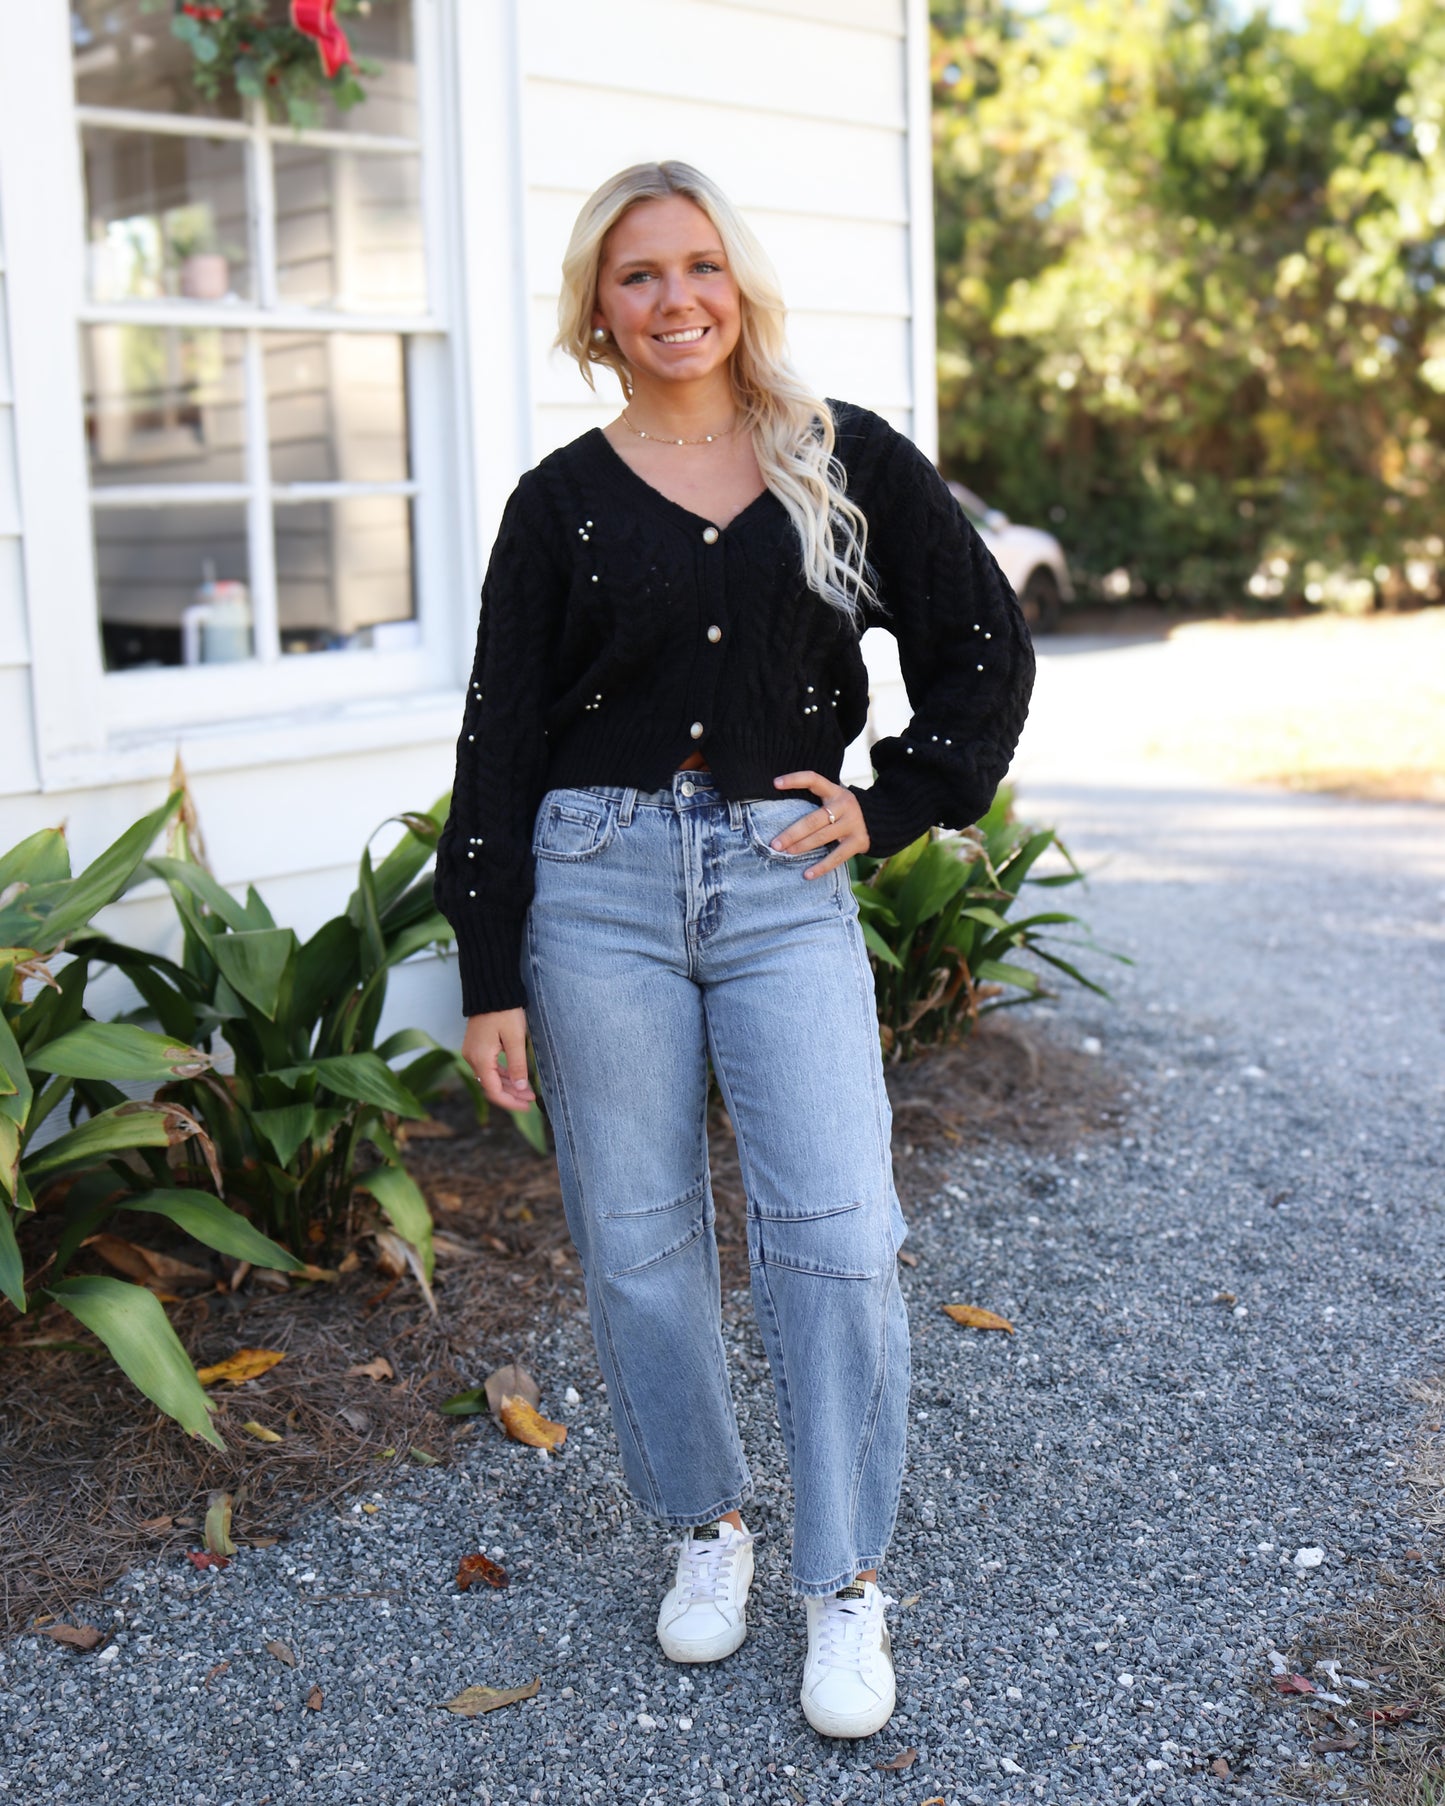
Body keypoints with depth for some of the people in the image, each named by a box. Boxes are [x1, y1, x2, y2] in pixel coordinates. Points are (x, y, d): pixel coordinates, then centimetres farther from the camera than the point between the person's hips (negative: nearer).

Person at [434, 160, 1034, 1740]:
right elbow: (500, 740, 3)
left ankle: (845, 1583, 10)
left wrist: (890, 806, 1)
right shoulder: (560, 504, 5)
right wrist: (490, 976, -1)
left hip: (784, 884, 0)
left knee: (835, 1230, -6)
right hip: (598, 883, 1)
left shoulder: (849, 461, 6)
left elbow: (984, 647, 11)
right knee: (637, 1238, 6)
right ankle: (707, 1529, 28)